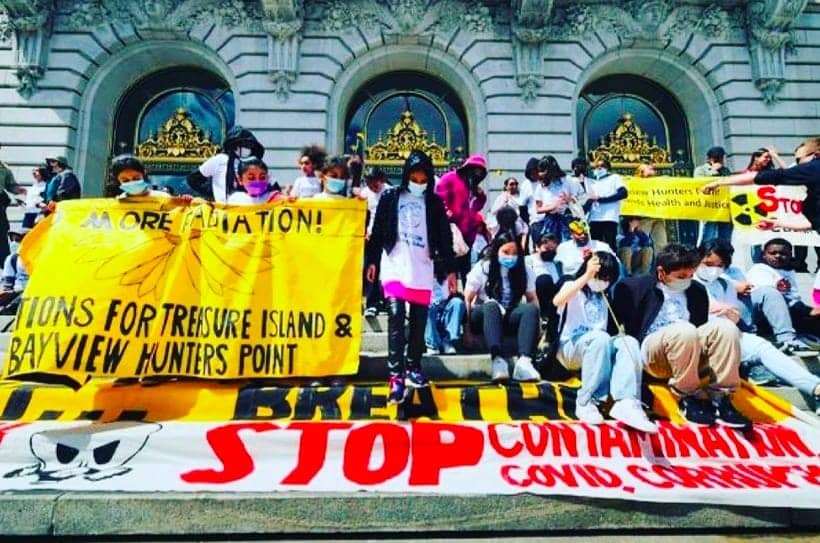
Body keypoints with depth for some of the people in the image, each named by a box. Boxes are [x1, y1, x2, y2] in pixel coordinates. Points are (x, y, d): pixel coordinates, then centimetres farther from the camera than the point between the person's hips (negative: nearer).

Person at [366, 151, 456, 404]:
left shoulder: (434, 203, 7)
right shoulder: (390, 197, 4)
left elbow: (445, 238, 8)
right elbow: (377, 232, 8)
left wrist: (450, 269, 5)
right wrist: (372, 261, 5)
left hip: (423, 270, 3)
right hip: (395, 266, -2)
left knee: (419, 322, 9)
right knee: (396, 317, -15)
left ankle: (413, 368, 24)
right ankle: (396, 376, -19)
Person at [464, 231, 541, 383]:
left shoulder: (524, 271, 7)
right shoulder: (482, 268, -1)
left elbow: (532, 300, 8)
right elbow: (467, 300, -4)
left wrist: (535, 327, -10)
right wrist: (467, 331, -13)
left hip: (509, 318, 3)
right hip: (484, 316, -2)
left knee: (531, 309, -27)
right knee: (492, 306, -36)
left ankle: (524, 361, -45)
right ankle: (497, 359, -53)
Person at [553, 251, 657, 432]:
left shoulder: (603, 299, 24)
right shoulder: (572, 287, 6)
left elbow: (606, 330, 19)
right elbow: (557, 301, -20)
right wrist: (587, 275, -24)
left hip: (598, 347, 5)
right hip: (570, 348, -5)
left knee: (629, 342, -24)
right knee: (600, 337, -37)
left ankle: (626, 403, -40)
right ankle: (587, 402, -32)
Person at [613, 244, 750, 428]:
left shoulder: (698, 291, 19)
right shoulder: (634, 287, 3)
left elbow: (700, 327, 21)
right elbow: (624, 329, 1)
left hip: (692, 349, 5)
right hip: (650, 351, -5)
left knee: (725, 327, -22)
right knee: (684, 330, -36)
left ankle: (720, 399, -21)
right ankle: (688, 398, -18)